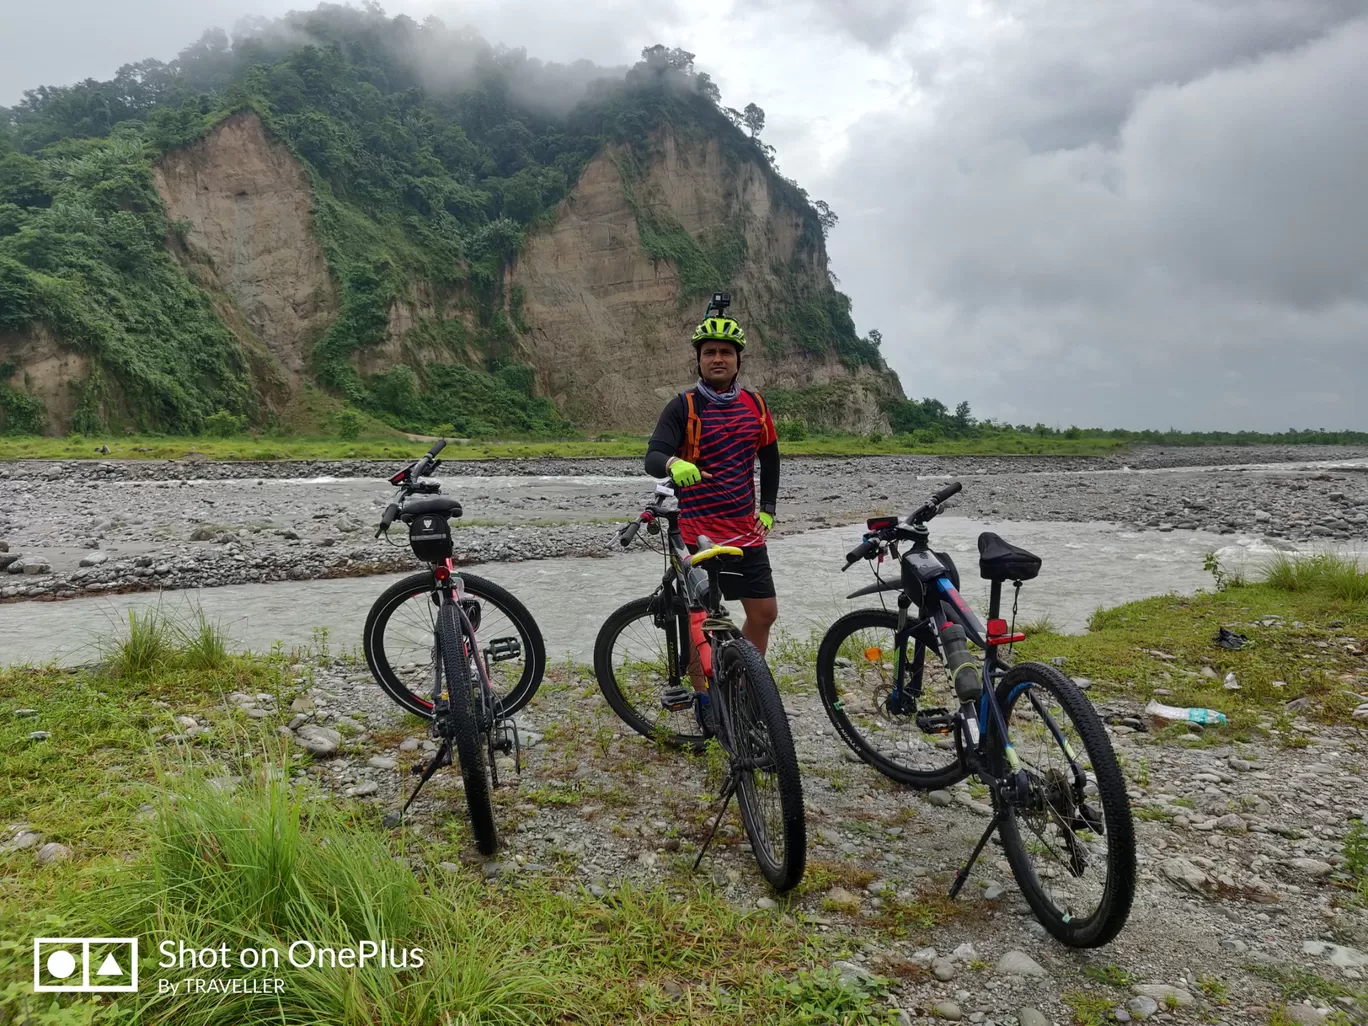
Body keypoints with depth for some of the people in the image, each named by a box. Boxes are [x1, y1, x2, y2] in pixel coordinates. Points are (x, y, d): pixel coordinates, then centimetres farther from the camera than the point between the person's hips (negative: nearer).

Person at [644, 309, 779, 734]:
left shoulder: (754, 404, 6)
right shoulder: (683, 407, -7)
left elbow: (769, 457, 20)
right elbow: (652, 458, -19)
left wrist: (767, 509, 13)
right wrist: (673, 464, -41)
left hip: (745, 531, 5)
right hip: (698, 531, -4)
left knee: (764, 612, 7)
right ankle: (704, 699, 21)